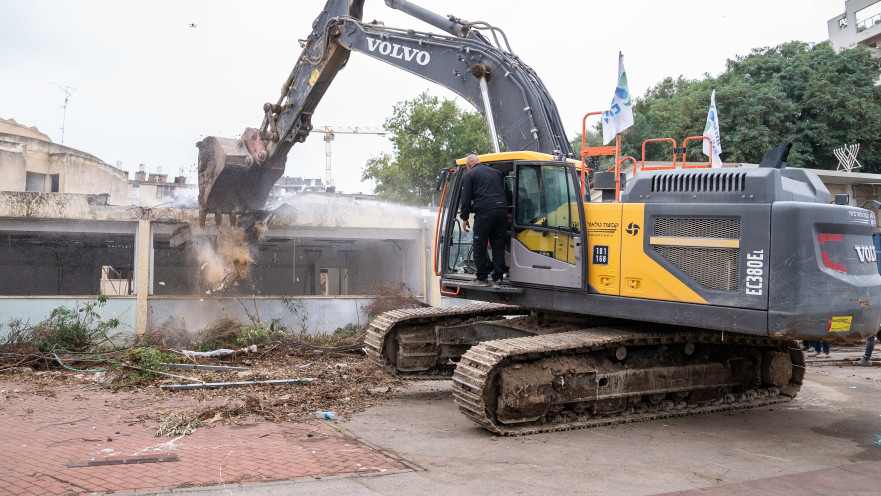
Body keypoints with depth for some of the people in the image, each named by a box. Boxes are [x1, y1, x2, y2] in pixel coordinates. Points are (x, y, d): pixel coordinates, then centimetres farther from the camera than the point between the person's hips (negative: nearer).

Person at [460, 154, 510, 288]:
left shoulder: (469, 175, 7)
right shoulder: (496, 172, 23)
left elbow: (466, 199, 2)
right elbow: (506, 193, 26)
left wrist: (464, 218, 8)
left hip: (484, 212, -5)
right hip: (502, 210, 5)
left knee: (479, 247, 5)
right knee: (498, 247, 8)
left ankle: (482, 278, 7)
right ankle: (497, 279, 6)